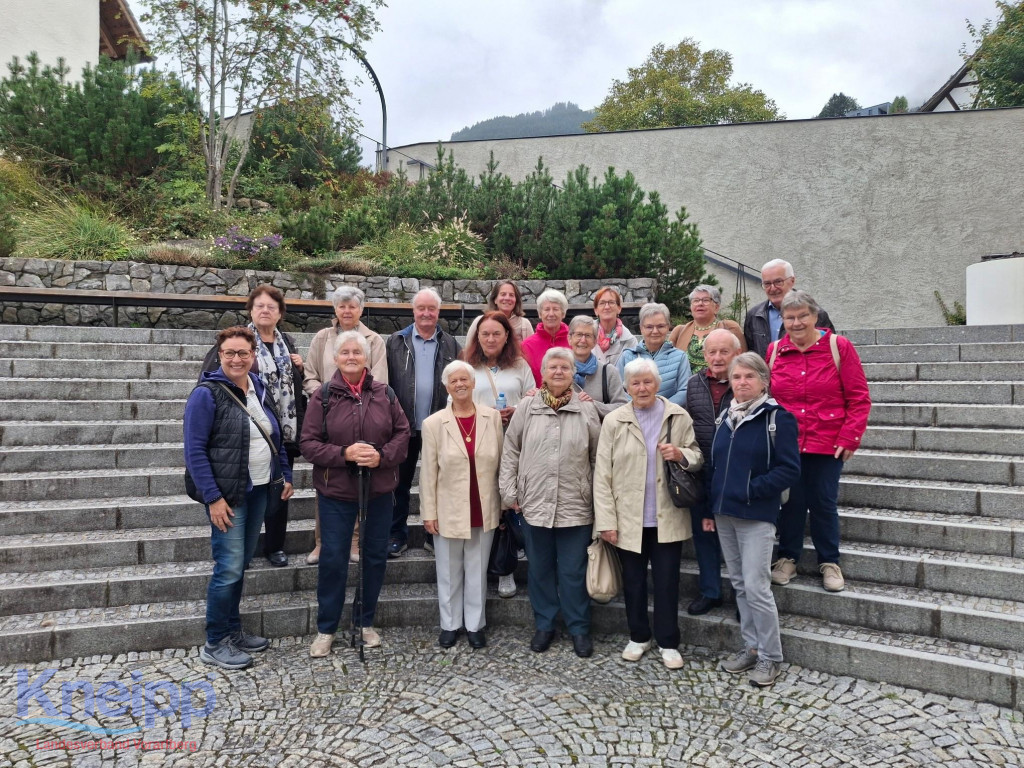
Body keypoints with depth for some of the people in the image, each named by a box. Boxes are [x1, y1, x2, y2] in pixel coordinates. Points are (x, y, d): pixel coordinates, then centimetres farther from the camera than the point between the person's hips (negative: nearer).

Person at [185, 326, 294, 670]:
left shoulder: (259, 389, 9)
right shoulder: (207, 394, -12)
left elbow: (275, 437, 17)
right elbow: (195, 451, -15)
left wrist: (285, 475, 11)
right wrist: (213, 498, -19)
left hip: (259, 490, 7)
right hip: (227, 494, -7)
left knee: (241, 564, 15)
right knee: (230, 568, -5)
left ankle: (232, 631, 29)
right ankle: (214, 644, 12)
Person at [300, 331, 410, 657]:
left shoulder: (385, 394, 0)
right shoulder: (323, 396, -6)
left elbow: (402, 433, 1)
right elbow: (309, 443, -7)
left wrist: (382, 456, -16)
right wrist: (344, 453, -21)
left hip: (379, 490, 3)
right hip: (335, 492, -2)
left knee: (375, 556, 13)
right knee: (332, 559, 6)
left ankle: (366, 621, 32)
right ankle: (326, 629, 24)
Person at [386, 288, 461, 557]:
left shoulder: (451, 345, 5)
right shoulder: (396, 342, 2)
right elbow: (385, 382, -2)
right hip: (404, 426, -1)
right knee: (400, 483, 11)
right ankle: (397, 535, 23)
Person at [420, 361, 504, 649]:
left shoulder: (493, 417, -1)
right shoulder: (434, 423, -5)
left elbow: (500, 462, 3)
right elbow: (428, 472, -4)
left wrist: (504, 503, 3)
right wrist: (429, 513, -5)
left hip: (483, 511, 1)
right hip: (449, 511, -1)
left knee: (477, 571, 13)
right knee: (449, 572, 12)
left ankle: (475, 625, 27)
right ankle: (450, 625, 28)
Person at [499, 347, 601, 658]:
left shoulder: (587, 410, 0)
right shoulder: (527, 408, 1)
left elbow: (598, 457, 4)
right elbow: (510, 452, 4)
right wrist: (509, 492, 0)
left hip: (575, 506, -1)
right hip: (534, 504, 1)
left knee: (573, 571, 7)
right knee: (539, 569, 14)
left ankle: (579, 629, 25)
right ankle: (544, 626, 30)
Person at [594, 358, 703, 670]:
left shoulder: (678, 416, 0)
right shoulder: (613, 421, -4)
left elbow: (698, 457, 7)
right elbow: (603, 474, -4)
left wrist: (682, 454, -17)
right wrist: (607, 520, -8)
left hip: (667, 517, 0)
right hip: (629, 518, 0)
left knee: (667, 582, 8)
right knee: (633, 581, 14)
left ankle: (668, 642, 25)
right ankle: (639, 637, 33)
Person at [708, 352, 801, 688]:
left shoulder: (778, 417, -9)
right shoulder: (727, 417, 10)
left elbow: (789, 469, -12)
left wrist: (751, 489, -17)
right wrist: (709, 508, 12)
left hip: (756, 517, -6)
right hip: (724, 515, 6)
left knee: (756, 587, -4)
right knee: (739, 584, 14)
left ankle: (770, 656, 12)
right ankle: (751, 647, 28)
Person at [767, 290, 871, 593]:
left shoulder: (838, 346, -3)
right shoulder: (775, 350, 4)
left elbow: (859, 398, -4)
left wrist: (850, 438, -9)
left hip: (827, 443, -1)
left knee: (824, 503, 7)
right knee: (791, 501, 7)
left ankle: (829, 562, 25)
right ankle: (787, 558, 25)